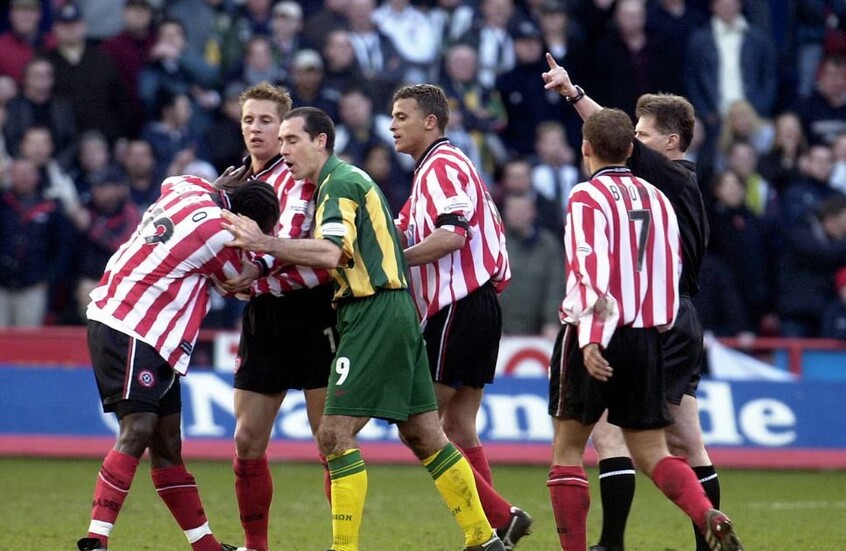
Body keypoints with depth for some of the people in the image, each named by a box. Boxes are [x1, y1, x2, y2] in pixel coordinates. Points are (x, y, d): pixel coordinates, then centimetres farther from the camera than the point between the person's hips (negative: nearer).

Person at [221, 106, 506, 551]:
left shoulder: (340, 183, -10)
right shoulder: (347, 180, 21)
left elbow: (331, 251, -25)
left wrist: (265, 243, -26)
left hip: (374, 313, -10)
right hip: (395, 312, 10)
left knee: (335, 435, -10)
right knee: (423, 436, 12)